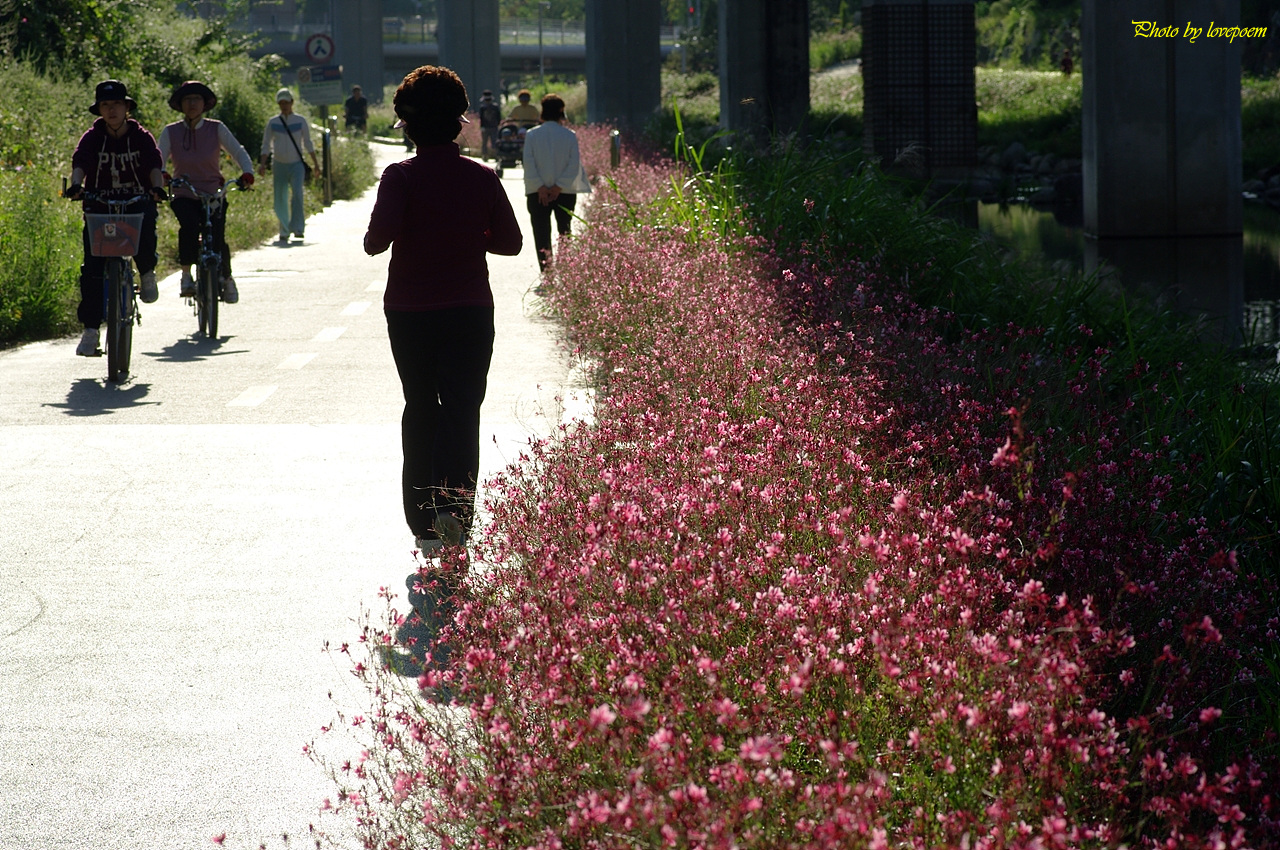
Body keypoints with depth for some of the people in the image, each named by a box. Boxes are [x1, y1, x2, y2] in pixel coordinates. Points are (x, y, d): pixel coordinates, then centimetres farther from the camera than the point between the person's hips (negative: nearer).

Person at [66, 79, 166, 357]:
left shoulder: (141, 137, 1)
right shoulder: (92, 138, 2)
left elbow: (154, 165, -13)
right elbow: (79, 162, -14)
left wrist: (157, 187, -35)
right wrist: (75, 184, -36)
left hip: (137, 202, -1)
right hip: (99, 205, 1)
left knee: (144, 232, -34)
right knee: (93, 268, -11)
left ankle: (147, 272, -1)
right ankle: (90, 328, -5)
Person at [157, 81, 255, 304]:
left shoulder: (217, 129, 0)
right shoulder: (170, 132, 0)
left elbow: (239, 152, -4)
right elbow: (159, 161, -6)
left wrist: (247, 173, -25)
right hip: (184, 196, 0)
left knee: (216, 239, -18)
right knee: (189, 225, -32)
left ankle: (227, 279, 9)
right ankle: (186, 277, -17)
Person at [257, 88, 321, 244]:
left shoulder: (300, 121, 4)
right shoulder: (273, 122, 5)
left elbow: (308, 143, 10)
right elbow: (266, 145, 7)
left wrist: (315, 163, 9)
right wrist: (262, 163, -4)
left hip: (296, 164, -2)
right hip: (279, 165, 2)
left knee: (297, 193, -21)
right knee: (280, 200, 1)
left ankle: (297, 227, -19)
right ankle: (284, 232, 9)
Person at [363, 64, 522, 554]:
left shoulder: (401, 177, -10)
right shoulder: (482, 177, -2)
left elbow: (380, 235, -22)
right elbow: (509, 241, 3)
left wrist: (371, 243, 0)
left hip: (409, 311, 0)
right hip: (470, 311, 0)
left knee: (420, 409, 14)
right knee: (462, 411, -1)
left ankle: (424, 524, 17)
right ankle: (454, 508, -23)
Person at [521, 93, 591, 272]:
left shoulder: (531, 135, -3)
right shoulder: (570, 135, -4)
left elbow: (528, 164, -8)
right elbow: (574, 164, -9)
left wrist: (540, 187, -7)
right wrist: (559, 186, -8)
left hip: (538, 192, 0)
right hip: (565, 192, 0)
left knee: (541, 234, 3)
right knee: (565, 234, 13)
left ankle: (545, 272, -3)